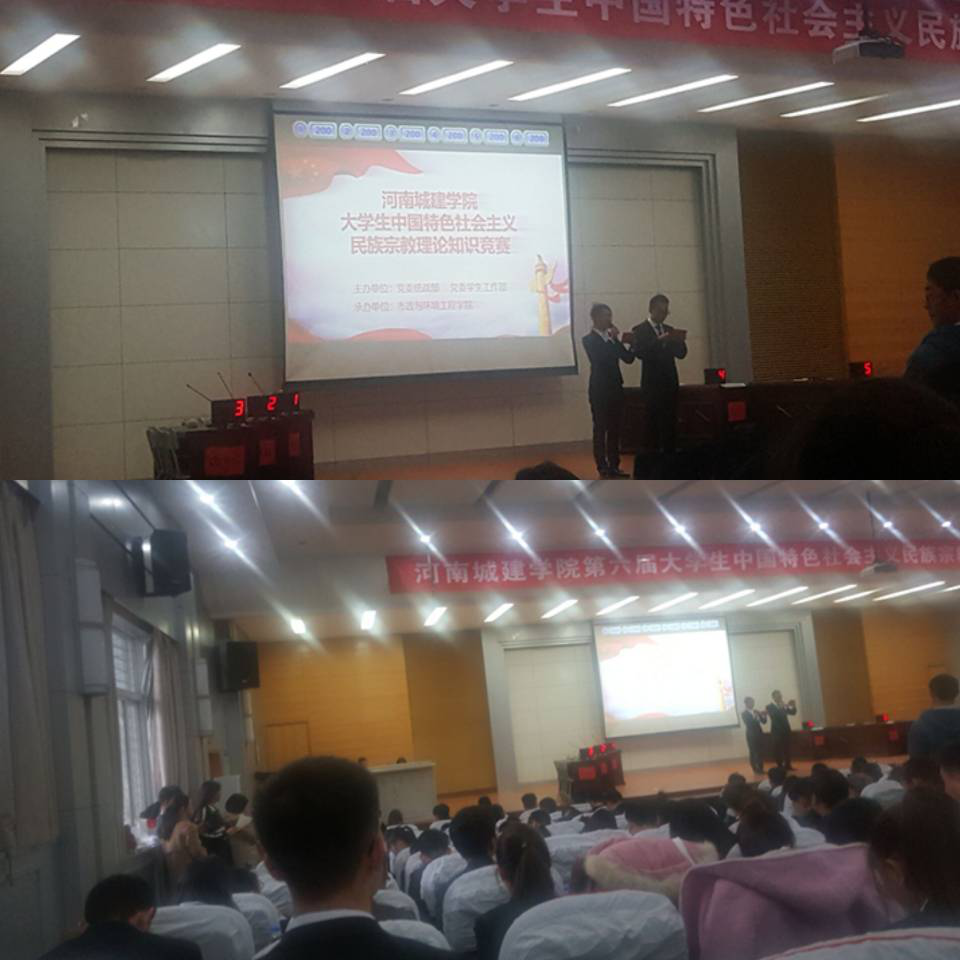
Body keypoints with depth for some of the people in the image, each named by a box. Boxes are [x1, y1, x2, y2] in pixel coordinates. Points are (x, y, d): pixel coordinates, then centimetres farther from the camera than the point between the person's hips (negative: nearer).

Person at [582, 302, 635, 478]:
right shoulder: (589, 340, -4)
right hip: (599, 389, -5)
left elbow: (628, 358, 5)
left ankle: (614, 465, 9)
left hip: (615, 388, 6)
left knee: (615, 429, 5)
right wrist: (613, 340, -14)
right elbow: (599, 358, -19)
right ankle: (602, 466, 0)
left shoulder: (612, 339, 13)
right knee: (600, 429, -3)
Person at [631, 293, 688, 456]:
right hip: (652, 385, -5)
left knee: (670, 423, 4)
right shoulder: (640, 330, -1)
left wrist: (680, 341, -10)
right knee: (653, 423, -6)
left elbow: (681, 354, 11)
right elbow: (639, 352, -17)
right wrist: (659, 340, -27)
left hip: (670, 383, 5)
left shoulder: (669, 330, 16)